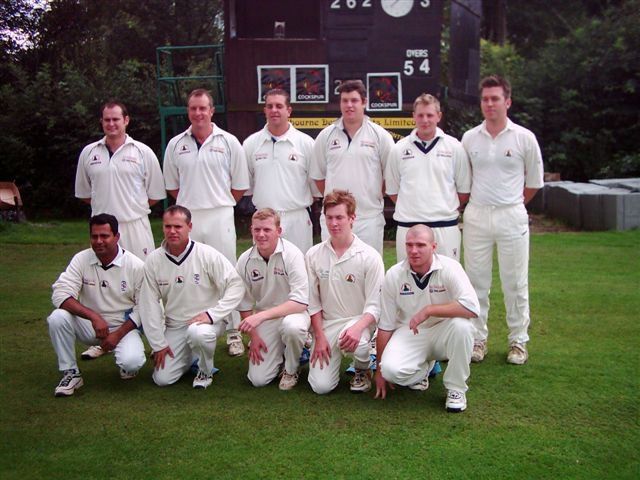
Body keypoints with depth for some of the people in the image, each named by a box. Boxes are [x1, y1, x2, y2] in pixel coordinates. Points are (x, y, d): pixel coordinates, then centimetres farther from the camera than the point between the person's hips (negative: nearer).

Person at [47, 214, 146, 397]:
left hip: (124, 326, -2)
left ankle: (128, 363, 10)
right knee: (57, 318, -25)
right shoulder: (81, 260, -8)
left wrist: (118, 334, -16)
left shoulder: (135, 266, -11)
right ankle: (71, 373, -6)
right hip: (89, 326, 3)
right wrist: (94, 316, -29)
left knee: (131, 362, -31)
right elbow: (60, 294, -17)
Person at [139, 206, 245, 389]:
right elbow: (149, 304, 0)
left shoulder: (207, 255, -13)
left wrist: (212, 314, -24)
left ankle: (205, 371, -6)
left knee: (198, 332, -38)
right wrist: (158, 344, -1)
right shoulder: (153, 260, -4)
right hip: (174, 327, 4)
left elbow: (236, 286, -13)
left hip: (206, 321, -3)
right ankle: (190, 356, 25)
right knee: (162, 379, -6)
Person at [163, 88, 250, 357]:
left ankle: (233, 332, 11)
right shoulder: (176, 145, 7)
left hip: (219, 217, -2)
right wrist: (193, 202, 9)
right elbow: (172, 186, 15)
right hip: (186, 218, 3)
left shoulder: (228, 142, 1)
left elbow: (240, 186, 5)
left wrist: (218, 204, 5)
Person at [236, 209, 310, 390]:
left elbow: (300, 302, -26)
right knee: (258, 379, -7)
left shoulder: (292, 255, -20)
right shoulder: (245, 261, -7)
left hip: (292, 313, -3)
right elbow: (245, 304, 5)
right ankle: (280, 352, 26)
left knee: (292, 326, -39)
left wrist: (261, 316, -32)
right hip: (263, 320, 3)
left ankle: (291, 369, -7)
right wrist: (254, 336, -1)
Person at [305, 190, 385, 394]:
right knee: (321, 386, -10)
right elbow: (313, 302, 4)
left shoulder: (370, 256, -9)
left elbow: (374, 305, -11)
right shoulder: (313, 255, 0)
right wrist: (319, 337, -5)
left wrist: (357, 327, -30)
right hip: (326, 324, 3)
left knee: (353, 343, -38)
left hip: (359, 321, -2)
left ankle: (362, 370, 0)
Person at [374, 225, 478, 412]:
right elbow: (385, 326, -2)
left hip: (443, 333, -1)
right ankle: (421, 370, 12)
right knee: (391, 369, -27)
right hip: (409, 334, 1)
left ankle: (456, 389, -10)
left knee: (462, 325, -34)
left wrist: (428, 310, -29)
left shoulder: (449, 268, -15)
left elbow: (472, 308, -29)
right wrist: (380, 369, 1)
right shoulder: (393, 275, -8)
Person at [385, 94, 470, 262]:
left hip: (445, 227, 0)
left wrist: (446, 210, 4)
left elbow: (464, 191, 9)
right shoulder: (399, 149, 6)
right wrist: (413, 209, 5)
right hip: (408, 227, 1)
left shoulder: (454, 147, 4)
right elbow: (392, 190, 11)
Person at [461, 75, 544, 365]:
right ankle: (478, 338, 19)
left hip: (512, 218, -2)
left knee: (515, 283, 5)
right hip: (476, 217, 2)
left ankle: (518, 341, 18)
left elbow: (534, 182, 7)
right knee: (476, 282, 7)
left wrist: (511, 205, 11)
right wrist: (482, 204, 11)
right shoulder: (469, 138, 3)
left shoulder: (524, 138, -2)